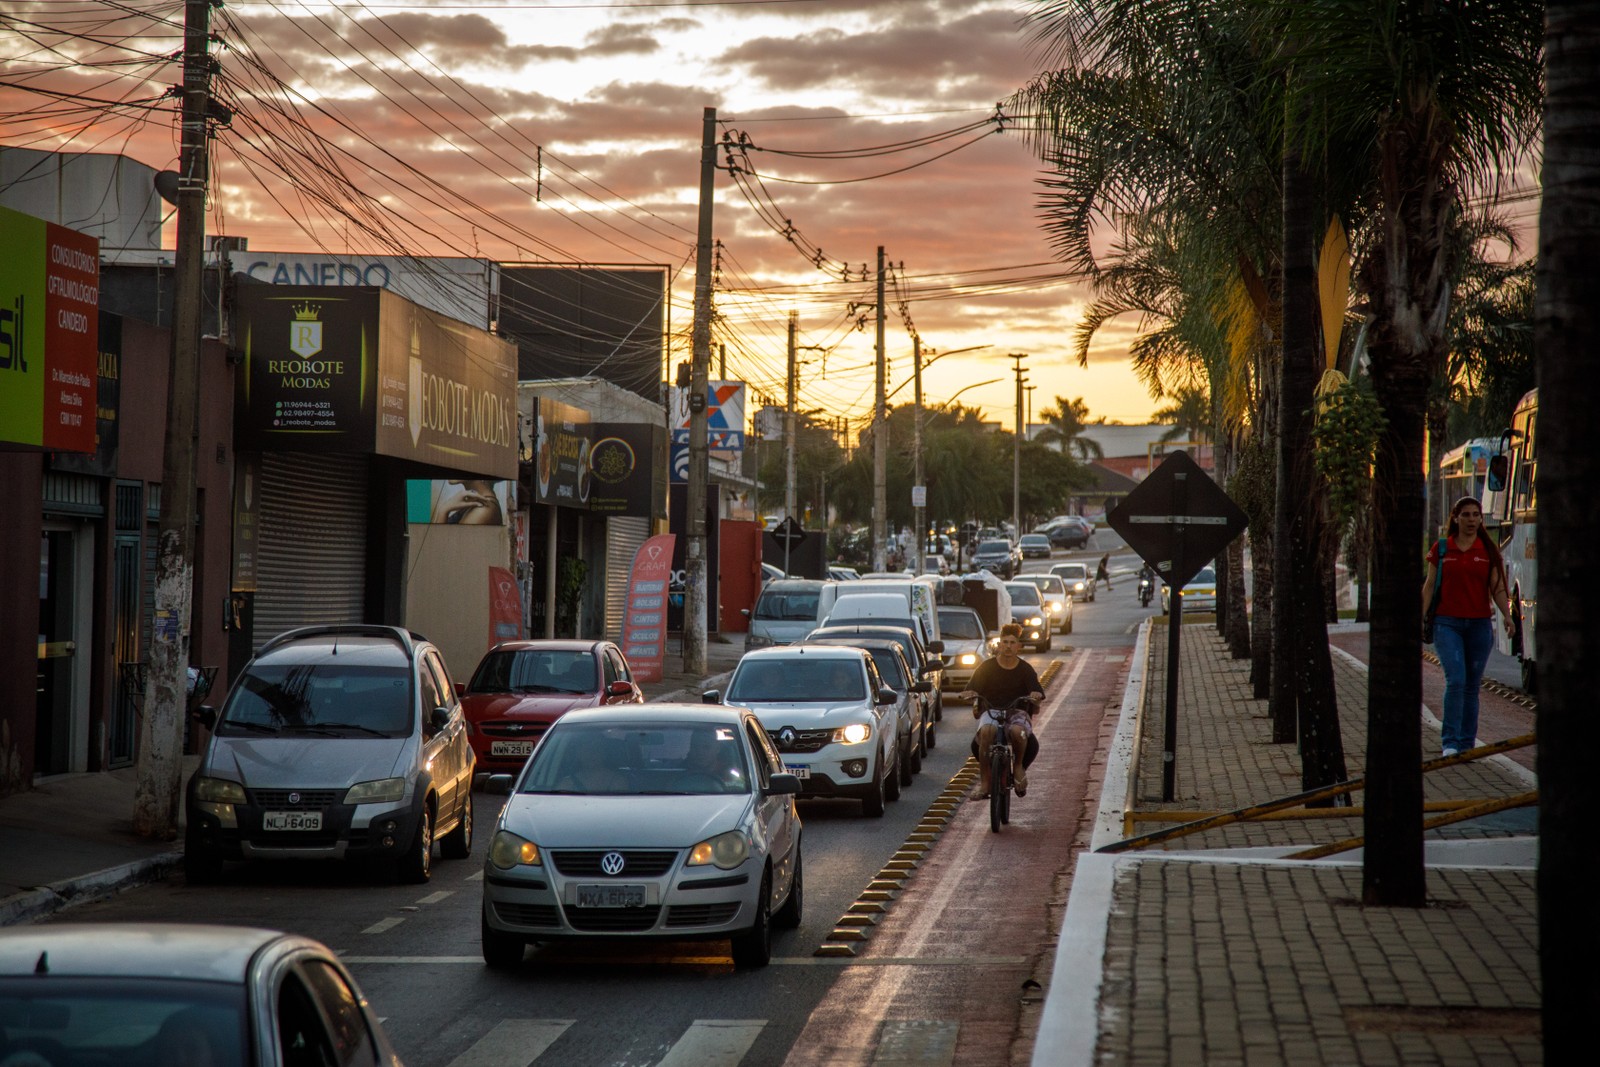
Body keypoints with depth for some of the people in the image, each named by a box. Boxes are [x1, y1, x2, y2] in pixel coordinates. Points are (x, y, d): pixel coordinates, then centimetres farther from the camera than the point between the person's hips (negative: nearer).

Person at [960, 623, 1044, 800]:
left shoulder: (1025, 669, 5)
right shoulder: (987, 667, 5)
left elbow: (1036, 693, -4)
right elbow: (972, 690, -1)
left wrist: (1035, 697, -29)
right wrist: (973, 698, -26)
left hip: (1017, 712, 0)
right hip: (991, 712, 0)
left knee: (1018, 731, -37)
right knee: (986, 732, -35)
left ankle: (1019, 766, -6)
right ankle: (984, 781, -27)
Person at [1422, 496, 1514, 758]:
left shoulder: (1489, 550, 5)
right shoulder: (1440, 549, 4)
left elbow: (1497, 588, 3)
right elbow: (1430, 586, 7)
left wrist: (1506, 615, -13)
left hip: (1479, 624, 2)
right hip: (1447, 623, -2)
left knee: (1472, 685, 6)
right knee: (1456, 680, -15)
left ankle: (1467, 743, 13)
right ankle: (1450, 741, -13)